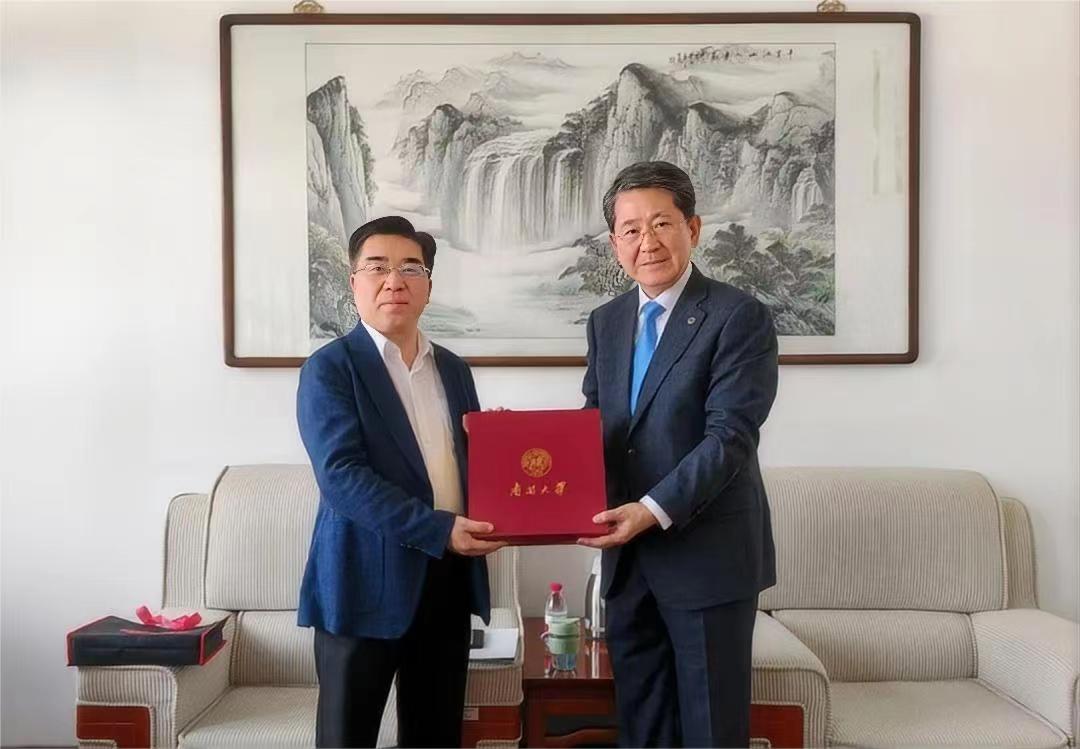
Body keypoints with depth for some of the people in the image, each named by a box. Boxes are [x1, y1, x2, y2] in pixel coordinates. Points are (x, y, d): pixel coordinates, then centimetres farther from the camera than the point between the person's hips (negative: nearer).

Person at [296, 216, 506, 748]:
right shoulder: (330, 367, -6)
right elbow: (341, 475, -17)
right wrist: (438, 529, -24)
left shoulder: (453, 369, 13)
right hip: (365, 581, -5)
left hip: (450, 579, 6)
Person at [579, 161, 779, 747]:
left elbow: (729, 436, -18)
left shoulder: (739, 317, -10)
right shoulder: (605, 322, 9)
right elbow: (594, 425, 12)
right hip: (627, 557, 6)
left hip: (708, 553, -6)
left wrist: (654, 510, -26)